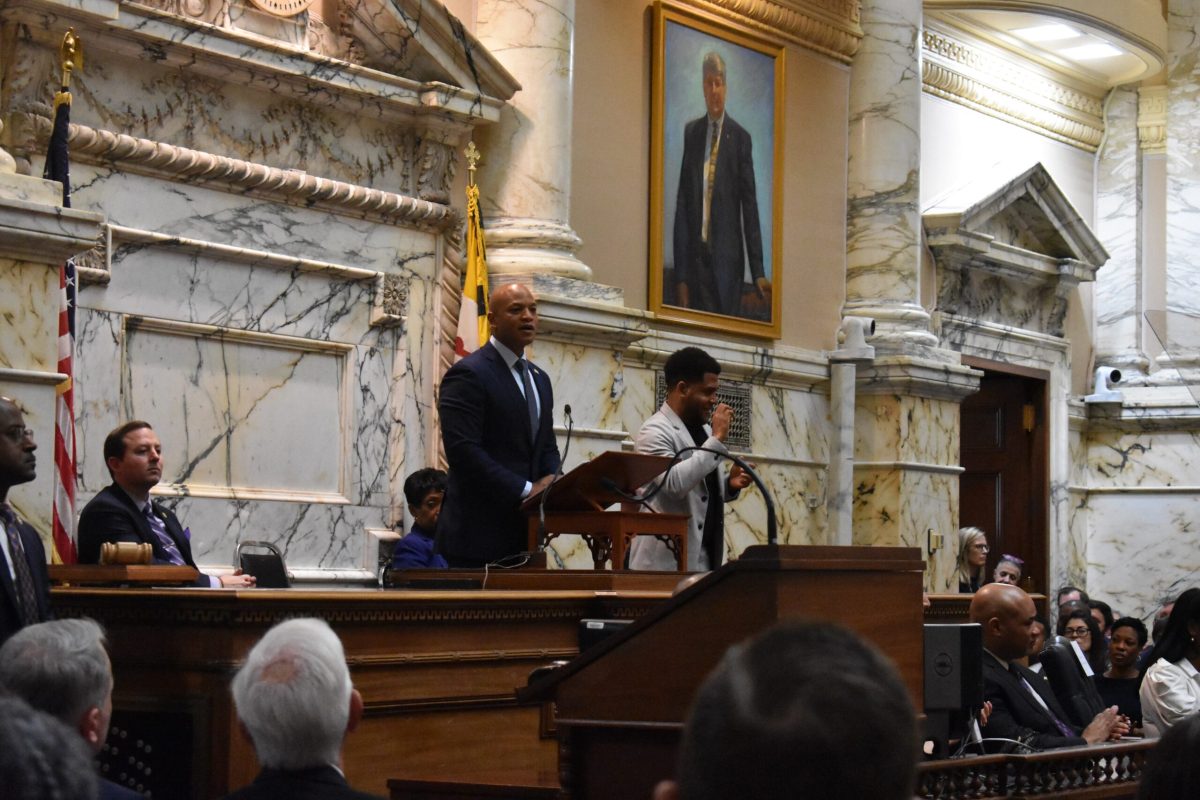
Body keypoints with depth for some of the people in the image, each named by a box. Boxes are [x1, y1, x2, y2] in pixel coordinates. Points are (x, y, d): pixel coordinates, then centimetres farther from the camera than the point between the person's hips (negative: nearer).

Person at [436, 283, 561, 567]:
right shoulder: (467, 374, -9)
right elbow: (463, 451, -18)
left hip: (522, 533, 8)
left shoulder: (539, 379, 19)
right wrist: (526, 490, -18)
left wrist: (549, 482, -1)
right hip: (478, 531, -8)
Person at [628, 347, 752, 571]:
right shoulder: (654, 432, -10)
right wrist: (717, 439, -20)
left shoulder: (704, 430, 15)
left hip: (705, 559, 8)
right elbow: (674, 483, -27)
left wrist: (730, 484, 4)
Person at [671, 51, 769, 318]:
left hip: (727, 256, -2)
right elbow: (682, 203, 7)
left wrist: (758, 272, -7)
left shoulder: (740, 137, 0)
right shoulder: (690, 132, 8)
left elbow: (750, 205, -1)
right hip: (695, 256, 2)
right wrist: (681, 274, 2)